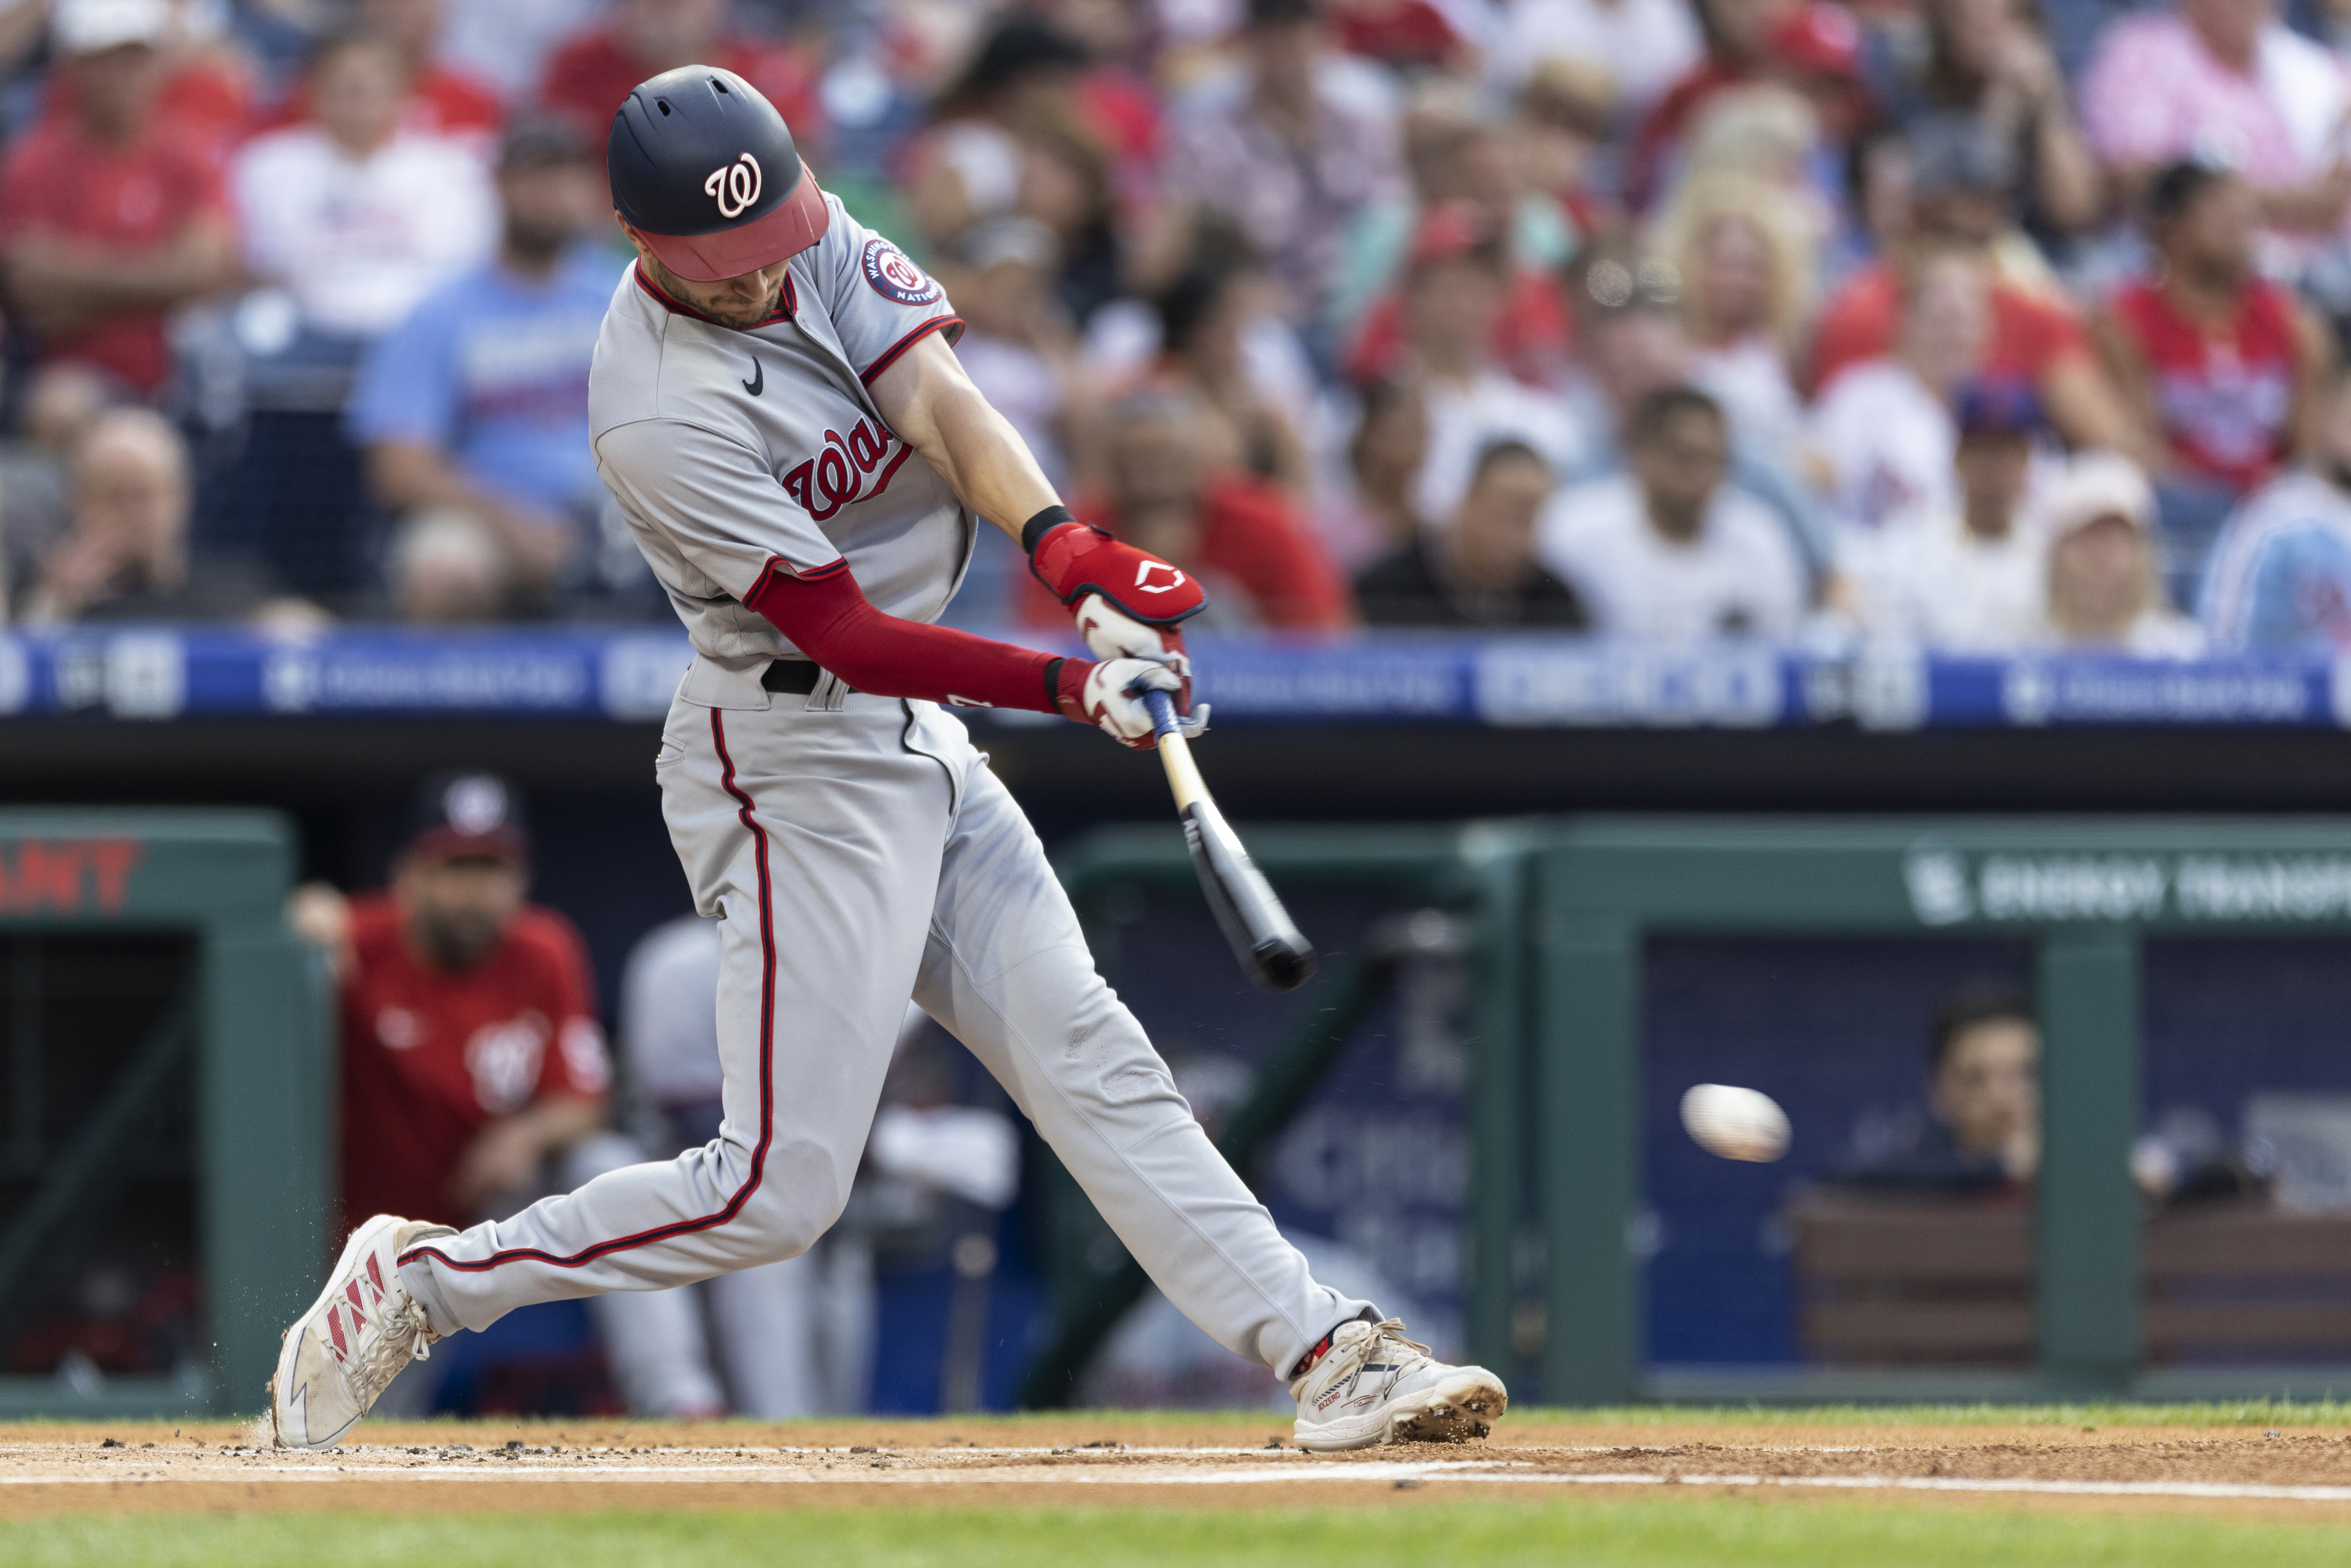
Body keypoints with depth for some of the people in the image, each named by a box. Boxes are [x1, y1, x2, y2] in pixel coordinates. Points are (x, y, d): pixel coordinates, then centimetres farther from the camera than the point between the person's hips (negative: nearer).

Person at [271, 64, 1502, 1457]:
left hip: (918, 748, 8)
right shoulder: (659, 416, -24)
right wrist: (1074, 687, -29)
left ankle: (1330, 1353, 4)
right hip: (796, 762, -8)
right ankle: (416, 1282, 1)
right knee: (780, 1189, -9)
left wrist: (1067, 549, -31)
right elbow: (843, 633, -24)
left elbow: (937, 401, -14)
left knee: (1087, 1054, 5)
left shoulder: (816, 240, -2)